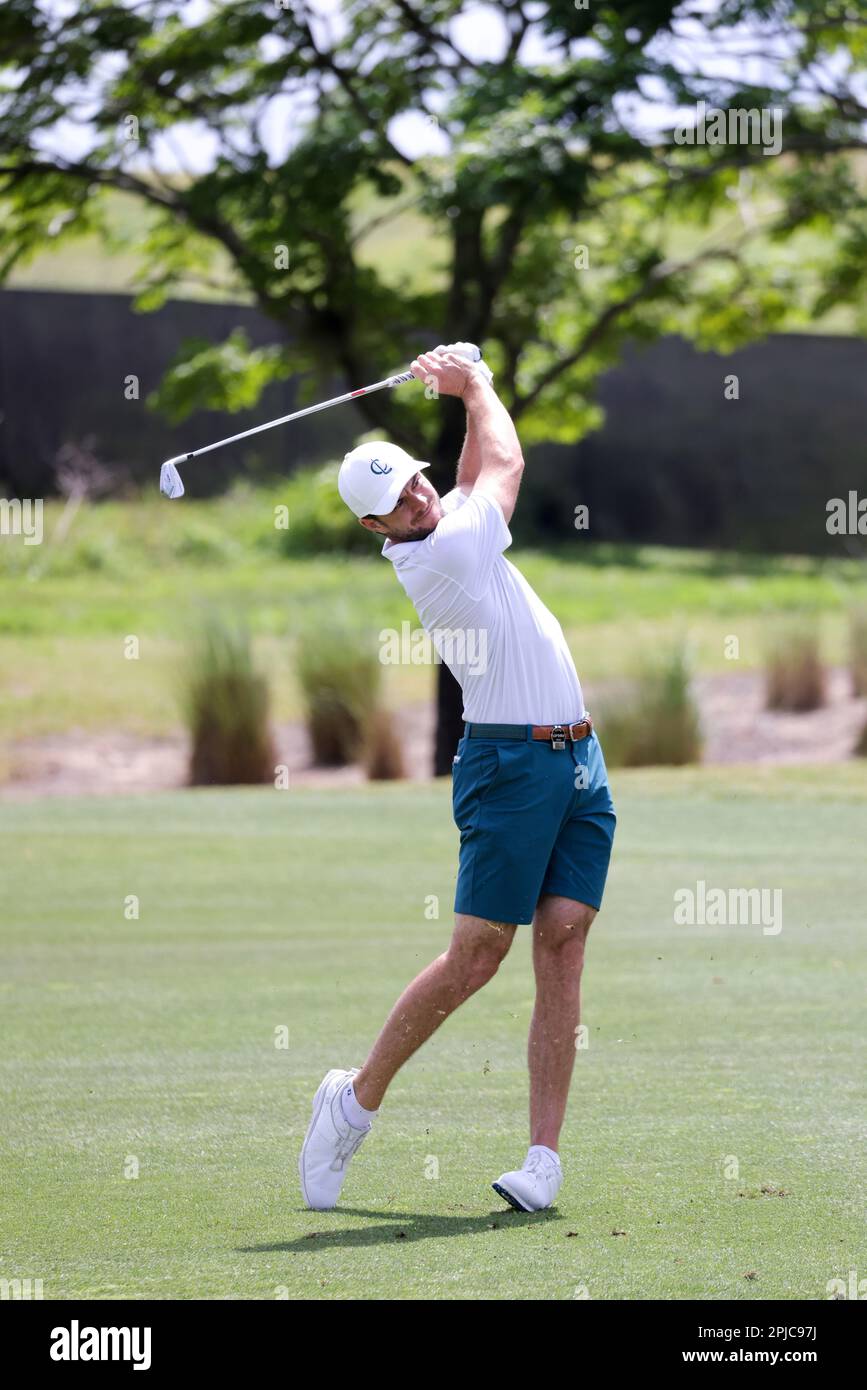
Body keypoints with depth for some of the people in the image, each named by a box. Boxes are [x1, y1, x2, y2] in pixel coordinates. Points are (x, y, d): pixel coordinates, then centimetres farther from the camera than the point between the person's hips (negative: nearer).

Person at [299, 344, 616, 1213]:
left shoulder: (455, 525, 11)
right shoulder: (437, 556, -13)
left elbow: (480, 470, 33)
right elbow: (506, 462, 4)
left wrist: (467, 384, 24)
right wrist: (473, 385, 19)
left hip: (579, 762, 8)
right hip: (511, 762, -8)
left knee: (562, 947, -3)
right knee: (476, 956, -8)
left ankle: (544, 1153, -7)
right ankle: (357, 1098, 11)